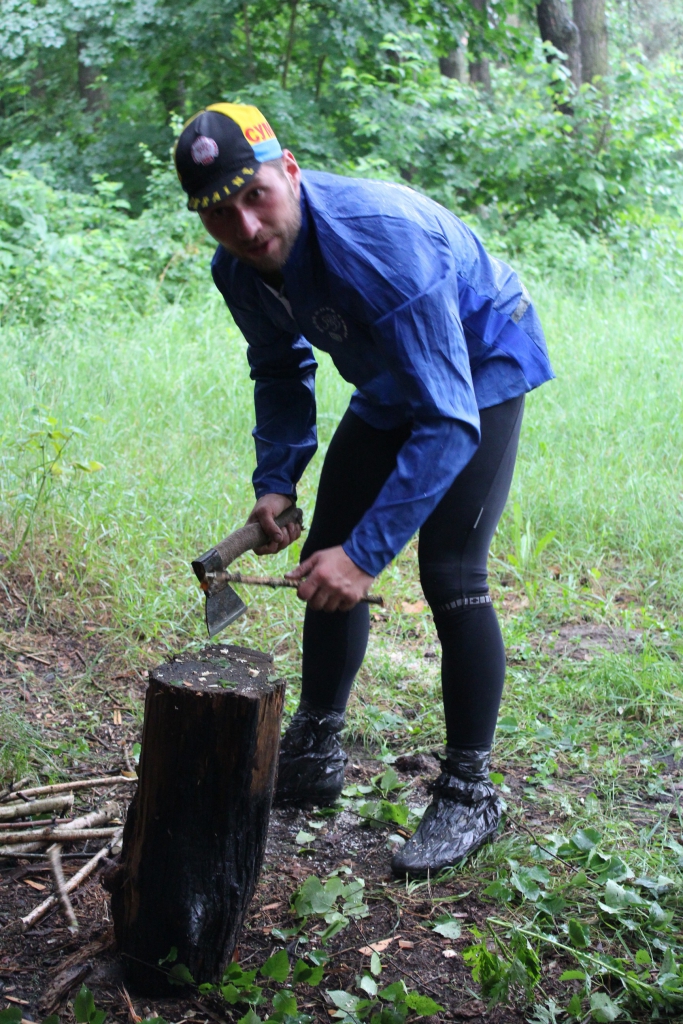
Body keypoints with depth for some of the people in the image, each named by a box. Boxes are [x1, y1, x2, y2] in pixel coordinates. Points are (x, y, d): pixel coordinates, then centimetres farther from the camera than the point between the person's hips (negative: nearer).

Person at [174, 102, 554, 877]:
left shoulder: (382, 242, -39)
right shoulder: (239, 269, -15)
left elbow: (449, 421, -40)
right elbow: (281, 372, 6)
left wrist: (366, 551, -43)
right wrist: (275, 481, -9)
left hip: (481, 370, -7)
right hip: (389, 386, 7)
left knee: (450, 575, -18)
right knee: (325, 559, 5)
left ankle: (468, 794, -3)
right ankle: (314, 754, 23)